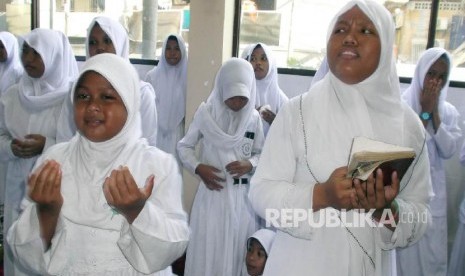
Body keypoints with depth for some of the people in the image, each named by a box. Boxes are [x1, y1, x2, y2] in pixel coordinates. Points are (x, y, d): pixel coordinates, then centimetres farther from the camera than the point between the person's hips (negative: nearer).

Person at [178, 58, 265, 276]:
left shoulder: (254, 117, 0)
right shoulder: (206, 112, -5)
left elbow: (261, 153, 8)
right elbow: (183, 146, 3)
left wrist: (249, 164, -12)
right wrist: (198, 168, -13)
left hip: (242, 195, 2)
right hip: (212, 193, -1)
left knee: (237, 254, 10)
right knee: (206, 253, 6)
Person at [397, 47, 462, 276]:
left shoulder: (449, 111, 7)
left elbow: (448, 151, -5)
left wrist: (435, 113, -10)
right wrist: (424, 112, -14)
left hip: (433, 190, 4)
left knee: (434, 251, 9)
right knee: (404, 249, 4)